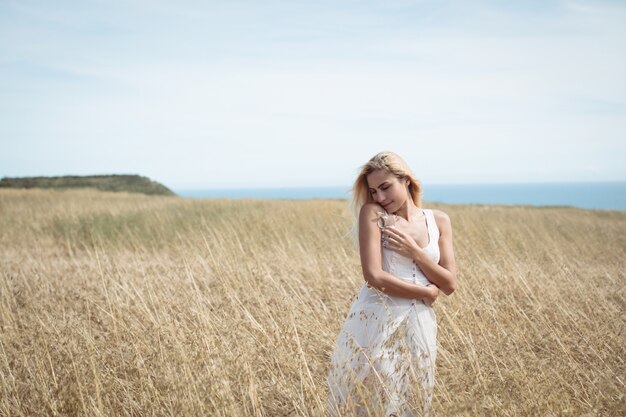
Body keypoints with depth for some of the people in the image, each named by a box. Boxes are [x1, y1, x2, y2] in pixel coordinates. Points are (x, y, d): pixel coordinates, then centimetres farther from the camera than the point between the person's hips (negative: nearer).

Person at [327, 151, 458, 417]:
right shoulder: (372, 213, -5)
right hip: (375, 324, -4)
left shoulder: (439, 221, 6)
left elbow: (449, 285, 3)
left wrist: (414, 251, -8)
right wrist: (425, 292, -7)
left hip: (418, 328, 4)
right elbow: (373, 275, -15)